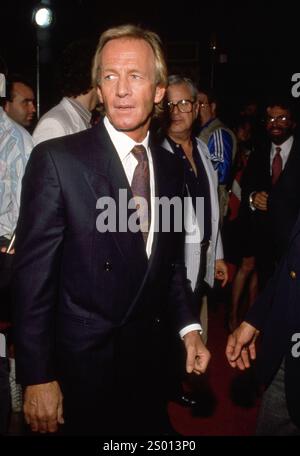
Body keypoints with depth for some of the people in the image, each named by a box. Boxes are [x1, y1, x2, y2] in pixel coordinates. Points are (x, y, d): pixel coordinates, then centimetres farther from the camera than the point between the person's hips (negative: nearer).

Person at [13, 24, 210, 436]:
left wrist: (188, 326, 2)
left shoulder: (170, 168, 3)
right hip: (83, 366, -5)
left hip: (151, 360, 5)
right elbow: (33, 275, -15)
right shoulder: (56, 159, -15)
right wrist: (38, 377, -14)